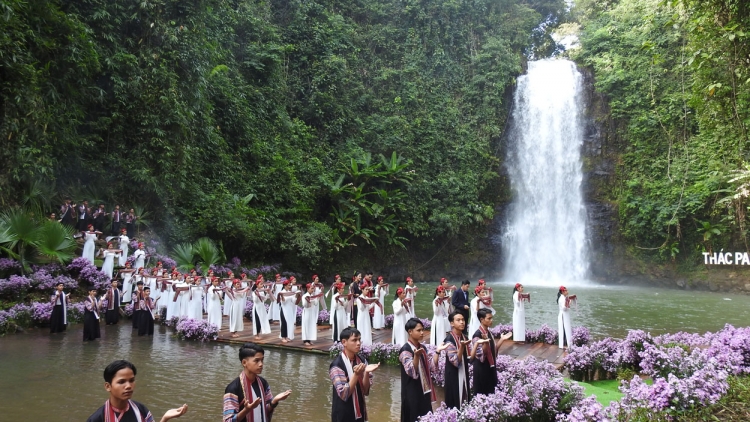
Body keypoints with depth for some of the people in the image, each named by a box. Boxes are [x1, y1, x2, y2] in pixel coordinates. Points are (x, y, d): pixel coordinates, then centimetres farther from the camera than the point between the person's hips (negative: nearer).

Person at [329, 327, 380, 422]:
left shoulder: (362, 361, 0)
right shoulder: (337, 365, -17)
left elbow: (365, 391, -2)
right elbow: (344, 394, -20)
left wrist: (366, 373, -18)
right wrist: (356, 374, -29)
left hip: (359, 413, 5)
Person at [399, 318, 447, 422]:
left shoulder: (423, 347, 7)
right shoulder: (405, 350, -18)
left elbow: (431, 367, 6)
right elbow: (412, 372, -27)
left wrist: (437, 351, -4)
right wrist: (416, 355, -42)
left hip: (424, 390, 8)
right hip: (412, 392, -8)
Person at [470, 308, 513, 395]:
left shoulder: (488, 332, 6)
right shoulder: (477, 334, -20)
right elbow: (480, 354, -22)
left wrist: (502, 339, 5)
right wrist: (485, 342, -36)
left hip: (490, 366, 8)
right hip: (481, 368, -8)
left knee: (490, 392, 17)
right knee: (481, 393, 3)